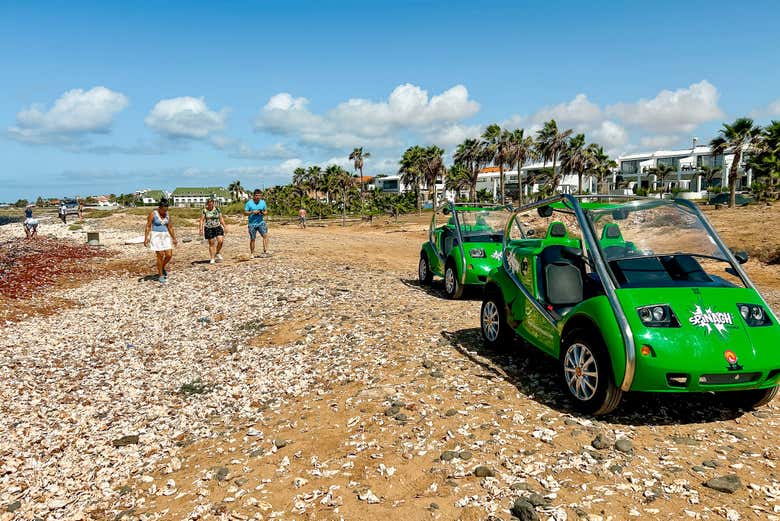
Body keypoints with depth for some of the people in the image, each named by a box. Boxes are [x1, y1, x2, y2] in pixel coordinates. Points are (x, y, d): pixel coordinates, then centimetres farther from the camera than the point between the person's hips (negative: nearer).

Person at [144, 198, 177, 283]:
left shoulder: (167, 215, 4)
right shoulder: (153, 214, -10)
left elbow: (170, 227, 10)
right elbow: (148, 226, -9)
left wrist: (174, 238, 10)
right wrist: (146, 238, -16)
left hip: (165, 236, 5)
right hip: (156, 236, -5)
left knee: (169, 255, -3)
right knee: (160, 256, -6)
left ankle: (162, 268, 27)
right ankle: (161, 276, 7)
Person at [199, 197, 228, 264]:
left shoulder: (217, 209, 4)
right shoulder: (204, 210, -1)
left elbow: (221, 219, 9)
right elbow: (202, 220, -2)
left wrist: (225, 227, 6)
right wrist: (201, 229, -11)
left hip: (217, 227, 1)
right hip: (208, 228, -1)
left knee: (220, 241, -15)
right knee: (211, 244, 1)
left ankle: (217, 253, 11)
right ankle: (212, 258, 9)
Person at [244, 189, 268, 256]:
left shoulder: (263, 202, 6)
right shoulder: (249, 203, -4)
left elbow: (266, 212, 12)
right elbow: (245, 213, -3)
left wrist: (263, 213, -11)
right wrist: (252, 212, -19)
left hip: (261, 222, 2)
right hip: (252, 223, -2)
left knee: (265, 235, -19)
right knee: (252, 239, 5)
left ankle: (265, 249, -21)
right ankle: (252, 253, 16)